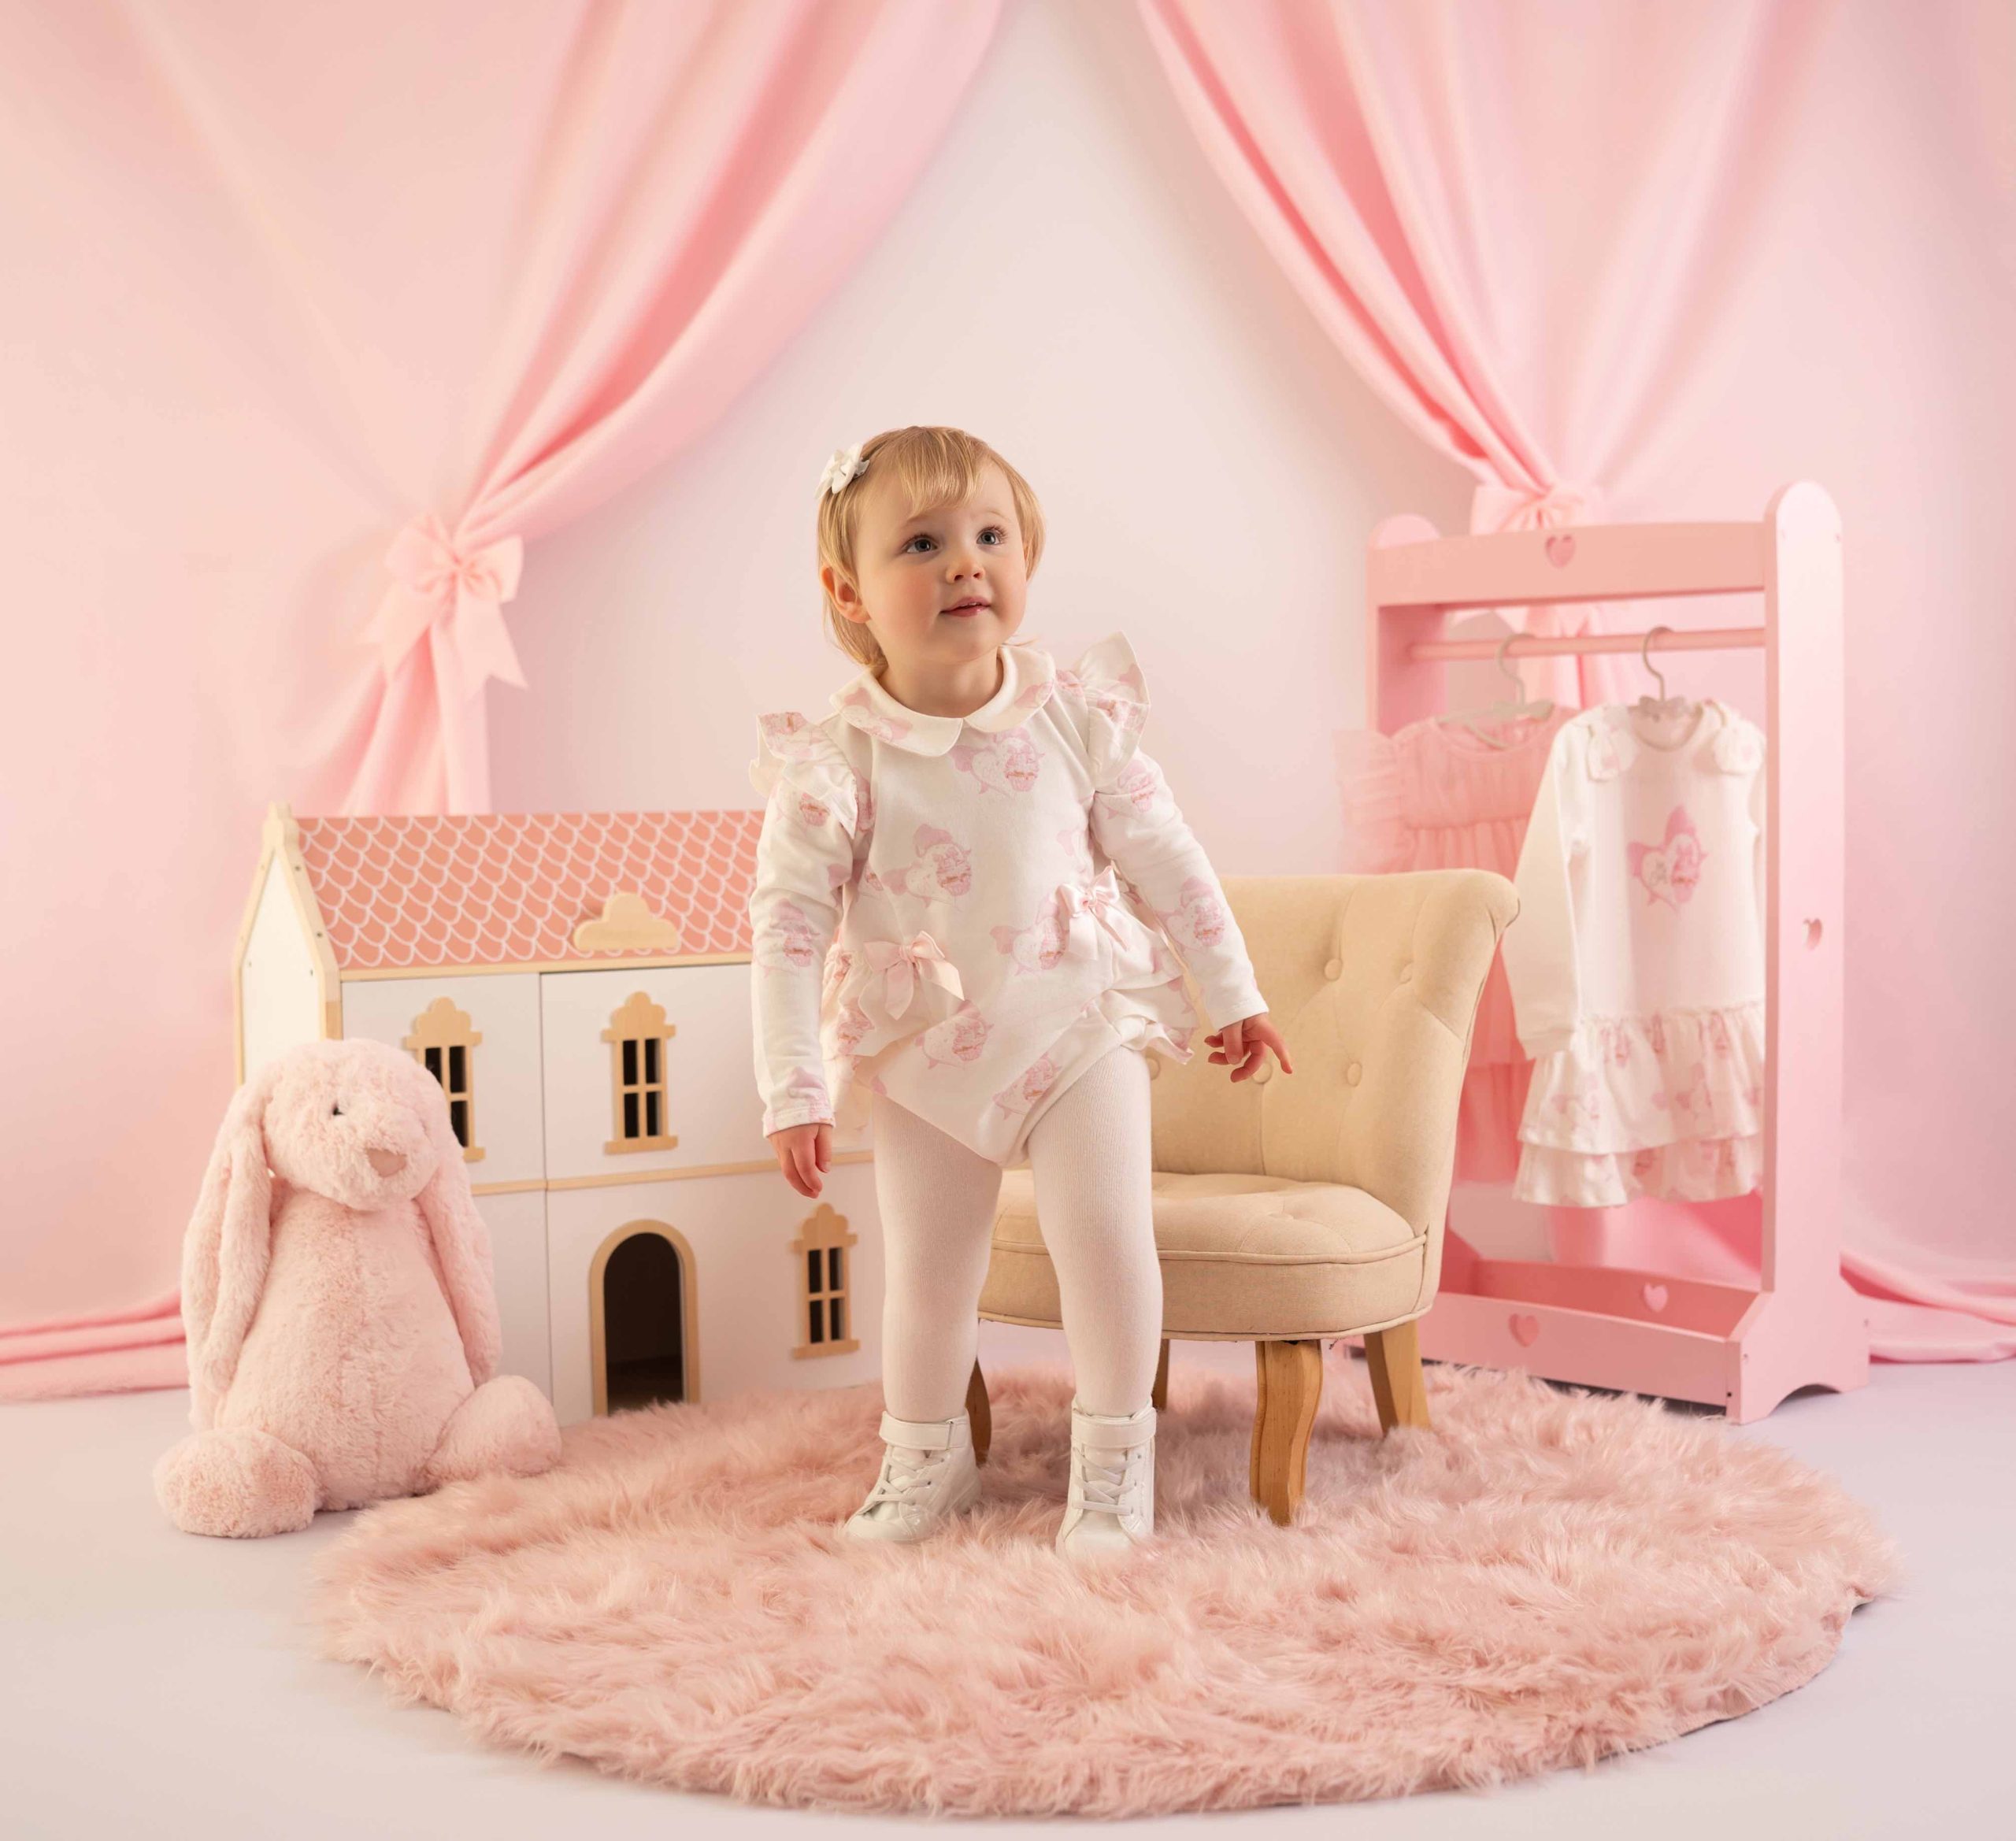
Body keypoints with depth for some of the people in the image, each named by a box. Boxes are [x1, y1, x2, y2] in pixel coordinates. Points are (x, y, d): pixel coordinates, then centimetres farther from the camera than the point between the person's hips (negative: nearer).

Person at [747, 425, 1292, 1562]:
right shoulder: (836, 763, -16)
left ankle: (1116, 1455, 12)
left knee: (1106, 1233, -8)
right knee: (926, 1266, 10)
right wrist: (795, 1092, -17)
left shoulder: (1078, 715, -9)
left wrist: (1233, 994, 5)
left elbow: (1163, 854, 0)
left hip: (1080, 1026, 0)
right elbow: (788, 925, -13)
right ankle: (925, 1460, 32)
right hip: (923, 1058, 0)